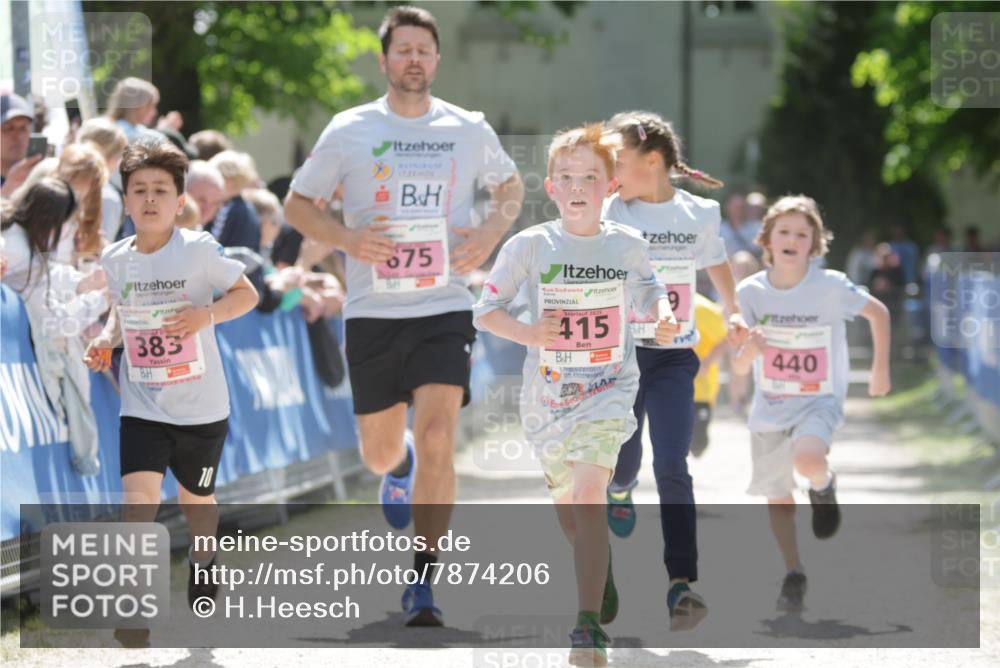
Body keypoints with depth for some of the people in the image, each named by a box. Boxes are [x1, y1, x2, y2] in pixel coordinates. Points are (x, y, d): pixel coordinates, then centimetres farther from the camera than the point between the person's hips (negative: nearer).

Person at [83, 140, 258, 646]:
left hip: (202, 408, -1)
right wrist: (107, 339, -2)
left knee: (195, 498, 19)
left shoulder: (199, 250, -13)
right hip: (142, 408, 1)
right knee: (138, 499, -18)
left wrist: (207, 314, -22)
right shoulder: (115, 259, -1)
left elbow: (247, 294, -4)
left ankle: (202, 562, 50)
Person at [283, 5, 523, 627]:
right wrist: (345, 238, -10)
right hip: (372, 313, 1)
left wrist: (490, 233, 1)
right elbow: (297, 203, 9)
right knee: (380, 451, 11)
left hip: (445, 308, -1)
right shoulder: (349, 131, 1)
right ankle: (400, 470, 51)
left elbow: (511, 185, 21)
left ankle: (422, 582, -12)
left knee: (437, 440, -17)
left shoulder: (470, 129, 4)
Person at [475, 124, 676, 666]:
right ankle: (600, 570, 49)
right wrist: (528, 334, -18)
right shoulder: (529, 246, -6)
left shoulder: (629, 245, -1)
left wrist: (663, 317, -4)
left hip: (608, 388, -2)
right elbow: (485, 310, -1)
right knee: (568, 511, 14)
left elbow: (649, 293, 17)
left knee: (588, 495, -21)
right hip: (547, 394, 2)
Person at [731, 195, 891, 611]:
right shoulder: (751, 292, -7)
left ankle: (823, 487, 4)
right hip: (769, 406, 3)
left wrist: (881, 369, 5)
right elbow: (739, 368, -6)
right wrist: (749, 350, -29)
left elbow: (878, 312, 5)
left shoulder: (830, 287, -13)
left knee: (807, 460, -33)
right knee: (777, 499, 8)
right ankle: (794, 577, 28)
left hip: (820, 401, -3)